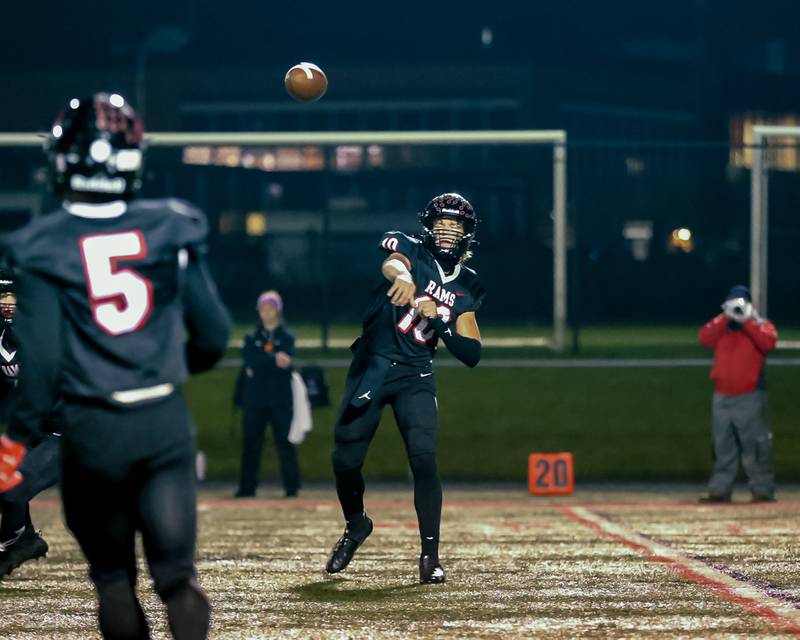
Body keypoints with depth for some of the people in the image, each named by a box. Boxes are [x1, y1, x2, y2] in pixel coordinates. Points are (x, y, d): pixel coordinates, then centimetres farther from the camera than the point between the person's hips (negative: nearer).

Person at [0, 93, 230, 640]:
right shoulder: (170, 229, -1)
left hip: (93, 430, -1)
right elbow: (214, 334, 4)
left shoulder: (45, 247, -8)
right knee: (176, 569, 5)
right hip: (167, 419, 1)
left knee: (112, 575, 16)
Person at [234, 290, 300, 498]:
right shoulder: (251, 338, 13)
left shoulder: (287, 337, 9)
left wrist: (260, 363, -16)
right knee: (251, 444, 1)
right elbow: (249, 358, -8)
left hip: (280, 400, -2)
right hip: (254, 399, 2)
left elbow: (286, 361, -10)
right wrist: (274, 360, -19)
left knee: (285, 444, -4)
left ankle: (292, 487, 0)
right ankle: (247, 487, 6)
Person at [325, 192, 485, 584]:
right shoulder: (409, 248, -3)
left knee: (424, 460, -16)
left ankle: (430, 555, -8)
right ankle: (356, 526, 29)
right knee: (345, 461, 0)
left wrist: (439, 321, -15)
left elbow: (472, 355, 2)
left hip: (416, 376, 1)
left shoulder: (465, 290, 8)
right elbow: (393, 261, -30)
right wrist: (402, 275, -55)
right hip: (371, 367, -1)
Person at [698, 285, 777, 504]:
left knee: (755, 445, -9)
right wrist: (726, 317, -9)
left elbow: (768, 342, -17)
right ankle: (720, 490, 11)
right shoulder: (721, 326, 15)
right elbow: (705, 338, -4)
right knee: (723, 447, 7)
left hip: (750, 396, -5)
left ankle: (763, 490, -7)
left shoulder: (760, 325, 4)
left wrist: (747, 321, -16)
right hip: (722, 397, 5)